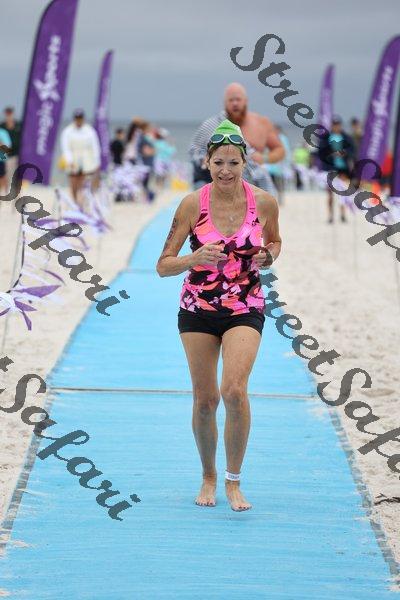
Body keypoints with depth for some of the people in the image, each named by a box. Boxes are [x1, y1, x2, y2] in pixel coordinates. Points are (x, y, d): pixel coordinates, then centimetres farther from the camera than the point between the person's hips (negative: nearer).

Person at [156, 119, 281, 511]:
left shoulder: (264, 202, -7)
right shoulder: (192, 204, -10)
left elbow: (274, 241, 15)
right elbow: (163, 265, -8)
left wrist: (268, 256, -7)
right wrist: (195, 258, -26)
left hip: (245, 309, -1)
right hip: (198, 309, 1)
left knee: (234, 391, -19)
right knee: (205, 399, 5)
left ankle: (233, 481, -4)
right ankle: (208, 477, 27)